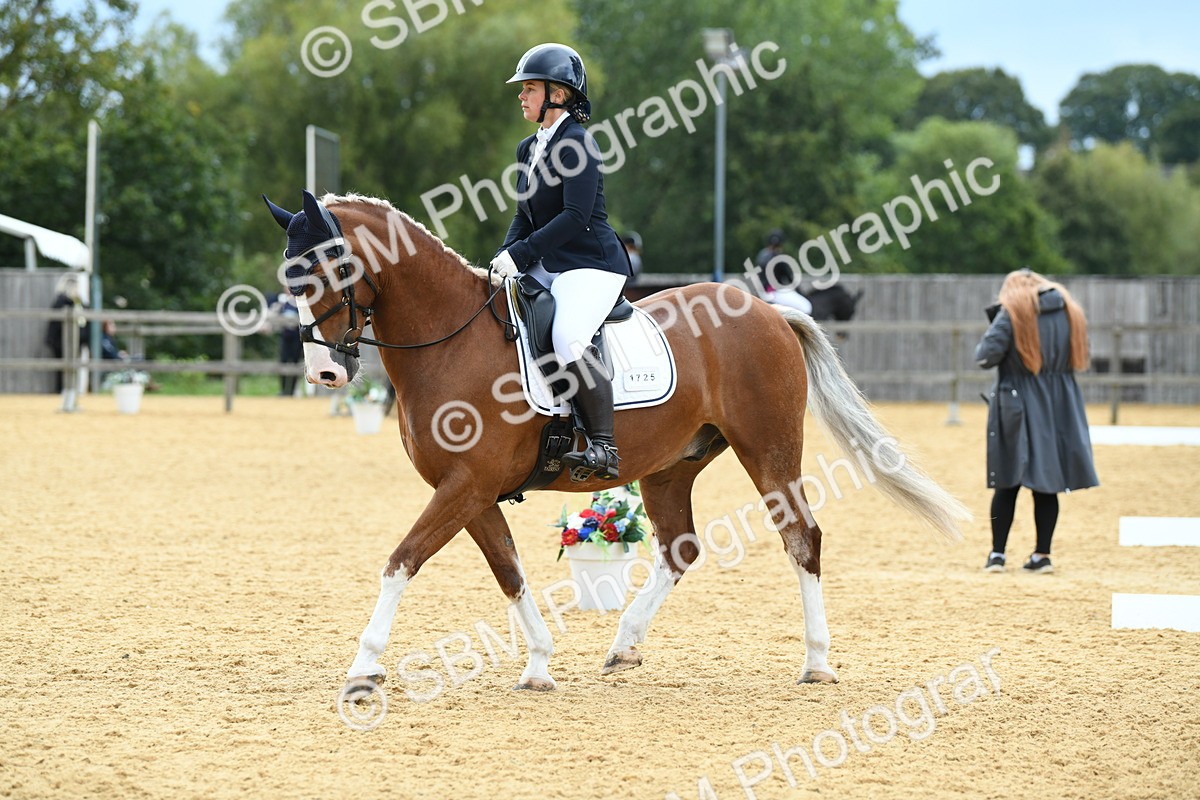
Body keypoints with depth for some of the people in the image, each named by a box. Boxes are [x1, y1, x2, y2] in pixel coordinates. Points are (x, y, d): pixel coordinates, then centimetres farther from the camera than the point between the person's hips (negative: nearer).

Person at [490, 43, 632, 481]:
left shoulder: (576, 144, -13)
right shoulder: (529, 148, 15)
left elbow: (575, 216, -21)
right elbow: (526, 214, 18)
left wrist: (522, 253, -22)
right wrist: (506, 255, -1)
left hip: (592, 263, -10)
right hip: (549, 265, 10)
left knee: (568, 338, -32)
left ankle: (602, 446, -29)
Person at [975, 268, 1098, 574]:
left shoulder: (1011, 314, -8)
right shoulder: (1070, 311, 7)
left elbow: (986, 356, -14)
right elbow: (1077, 359, 15)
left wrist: (993, 327, 4)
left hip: (1018, 409, -4)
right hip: (1060, 408, 4)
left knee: (1007, 484, 5)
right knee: (1047, 485, 8)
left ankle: (997, 553, 6)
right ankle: (1042, 555, 9)